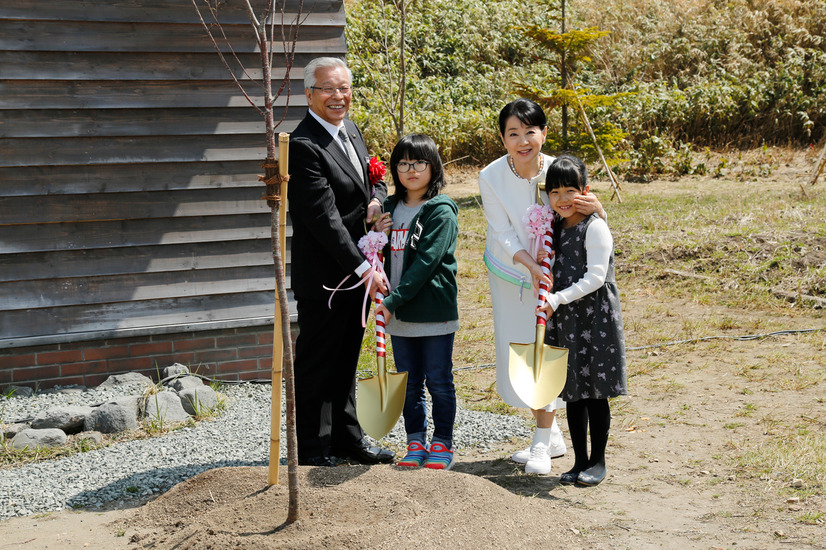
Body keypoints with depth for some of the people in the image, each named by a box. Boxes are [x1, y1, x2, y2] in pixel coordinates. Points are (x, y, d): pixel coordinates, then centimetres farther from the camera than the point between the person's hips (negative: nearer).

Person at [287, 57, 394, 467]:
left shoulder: (350, 130, 10)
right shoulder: (302, 145, -19)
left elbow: (374, 178, 21)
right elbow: (324, 218, -23)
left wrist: (376, 200, -5)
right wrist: (363, 268, -23)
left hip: (357, 272, 9)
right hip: (324, 277, -9)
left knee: (346, 359, 19)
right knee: (316, 364, 3)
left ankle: (347, 437, 30)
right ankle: (312, 448, 15)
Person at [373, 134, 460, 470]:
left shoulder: (441, 212, -9)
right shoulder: (390, 208, 10)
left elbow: (426, 261, -18)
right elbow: (384, 256, 19)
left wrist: (393, 300, -23)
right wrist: (376, 237, -3)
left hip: (434, 312, -6)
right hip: (399, 314, 6)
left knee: (439, 382, 4)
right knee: (408, 384, 12)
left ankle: (442, 445, 16)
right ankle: (415, 443, 22)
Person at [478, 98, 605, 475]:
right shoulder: (491, 178, -16)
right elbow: (503, 235, -15)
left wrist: (596, 209, -36)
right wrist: (531, 265, -31)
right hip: (510, 275, 2)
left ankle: (542, 444, 7)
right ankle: (551, 435, 26)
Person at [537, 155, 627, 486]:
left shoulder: (595, 227, -12)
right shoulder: (555, 228, 11)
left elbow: (595, 277, -17)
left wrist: (557, 300, -18)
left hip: (596, 319, -7)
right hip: (565, 321, 7)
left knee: (595, 392, 2)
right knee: (573, 394, 11)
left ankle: (597, 462, 13)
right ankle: (580, 461, 20)